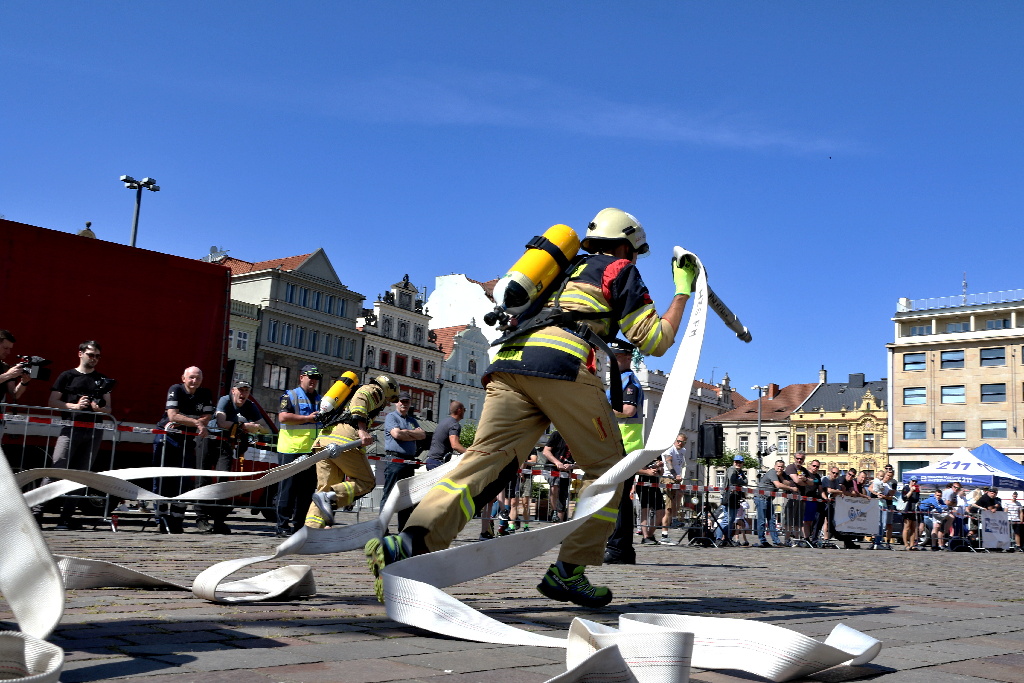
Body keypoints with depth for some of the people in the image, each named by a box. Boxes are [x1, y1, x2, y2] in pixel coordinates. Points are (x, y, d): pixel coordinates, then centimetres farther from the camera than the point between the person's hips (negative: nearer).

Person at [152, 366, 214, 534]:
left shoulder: (205, 394, 1)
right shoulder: (176, 390, -10)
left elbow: (207, 417, -6)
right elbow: (173, 415, -20)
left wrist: (183, 422, -17)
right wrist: (197, 423, -21)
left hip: (188, 440, 3)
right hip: (166, 437, -3)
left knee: (183, 481, 1)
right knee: (162, 479, -2)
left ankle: (177, 519, 6)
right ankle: (162, 518, 3)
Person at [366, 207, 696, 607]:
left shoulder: (567, 271, 38)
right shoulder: (621, 269, 20)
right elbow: (655, 341, 15)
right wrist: (683, 291, 26)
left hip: (509, 360, 6)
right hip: (561, 364, -6)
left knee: (487, 457, -8)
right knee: (605, 466, 9)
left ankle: (411, 544, -29)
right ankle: (568, 571, 1)